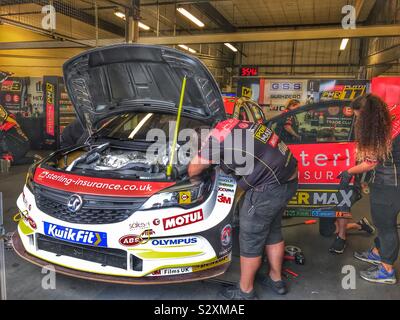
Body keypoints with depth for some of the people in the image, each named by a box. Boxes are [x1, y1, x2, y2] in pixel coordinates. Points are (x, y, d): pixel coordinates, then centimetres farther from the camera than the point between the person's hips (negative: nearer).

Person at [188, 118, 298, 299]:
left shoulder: (218, 136, -12)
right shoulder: (237, 125, 12)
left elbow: (193, 171, 0)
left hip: (269, 188, -9)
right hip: (288, 181, 9)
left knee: (250, 241, 8)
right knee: (273, 233, 25)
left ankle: (245, 292, 27)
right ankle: (276, 280, 43)